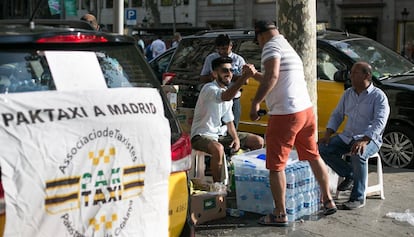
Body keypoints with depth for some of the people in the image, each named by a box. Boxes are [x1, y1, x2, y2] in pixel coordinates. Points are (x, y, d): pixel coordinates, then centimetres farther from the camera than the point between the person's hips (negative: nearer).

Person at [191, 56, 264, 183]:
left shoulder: (227, 92, 10)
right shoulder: (209, 89, -17)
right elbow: (226, 97, -41)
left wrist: (236, 138, -3)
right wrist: (245, 76, -49)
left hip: (221, 133, 9)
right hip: (202, 136, -8)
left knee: (258, 142, 1)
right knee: (218, 149, -41)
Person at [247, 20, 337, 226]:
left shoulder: (271, 46, -8)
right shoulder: (289, 48, 21)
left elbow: (272, 77, -25)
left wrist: (255, 102, -22)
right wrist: (255, 75, 44)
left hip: (284, 114, -9)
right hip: (306, 109, 9)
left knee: (276, 166, 0)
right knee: (313, 156, 22)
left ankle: (280, 214, 5)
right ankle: (328, 200, 30)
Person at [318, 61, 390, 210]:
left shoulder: (378, 96, -9)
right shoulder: (348, 94, 11)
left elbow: (379, 122, -20)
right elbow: (337, 115, 16)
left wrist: (364, 141, -34)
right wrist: (327, 134, -2)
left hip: (370, 139, -6)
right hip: (347, 136, 6)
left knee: (358, 155, -38)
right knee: (323, 149, -17)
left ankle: (358, 197, -22)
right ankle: (349, 175, 3)